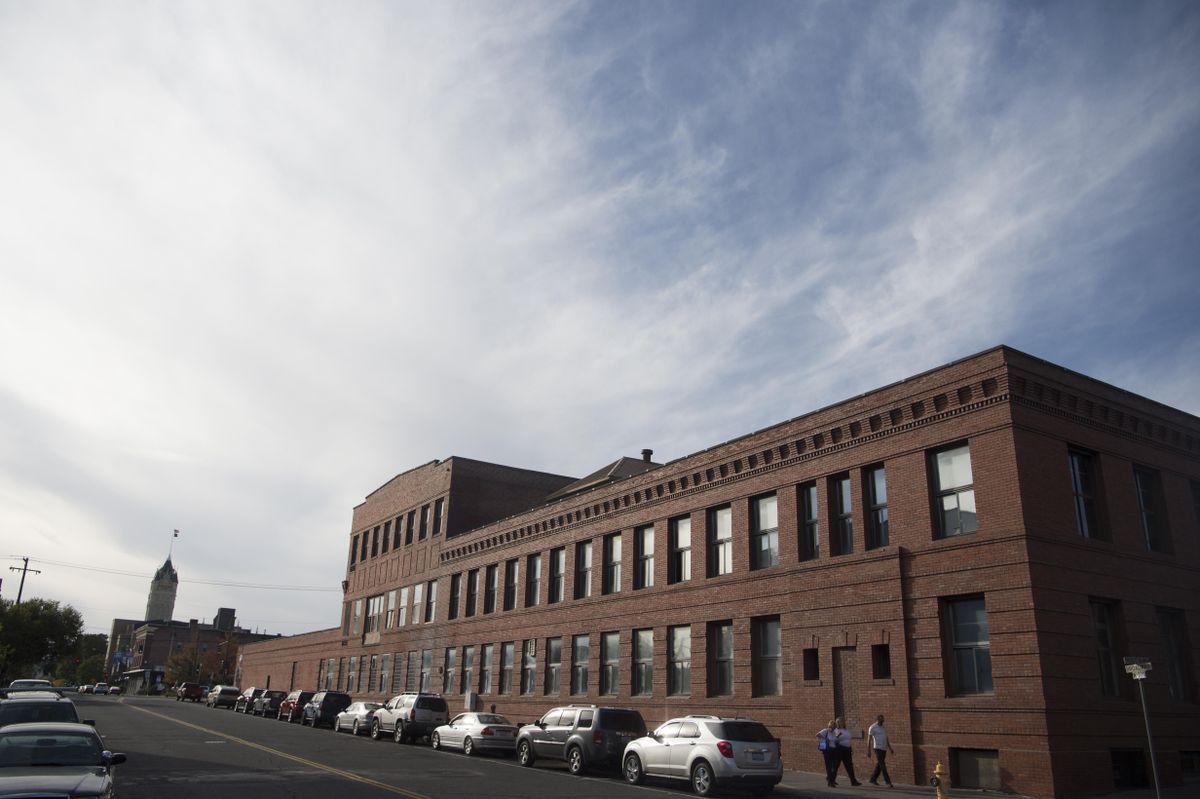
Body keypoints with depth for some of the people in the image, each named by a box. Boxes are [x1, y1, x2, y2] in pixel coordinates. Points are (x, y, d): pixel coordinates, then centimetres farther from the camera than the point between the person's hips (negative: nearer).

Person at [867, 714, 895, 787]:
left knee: (879, 765, 12)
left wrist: (890, 749, 14)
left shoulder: (883, 727, 15)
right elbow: (869, 740, -11)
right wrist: (869, 751, -15)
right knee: (882, 766, -12)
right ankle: (888, 782, -16)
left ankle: (873, 780, 24)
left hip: (884, 749, 8)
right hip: (877, 748, -8)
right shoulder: (872, 727, -8)